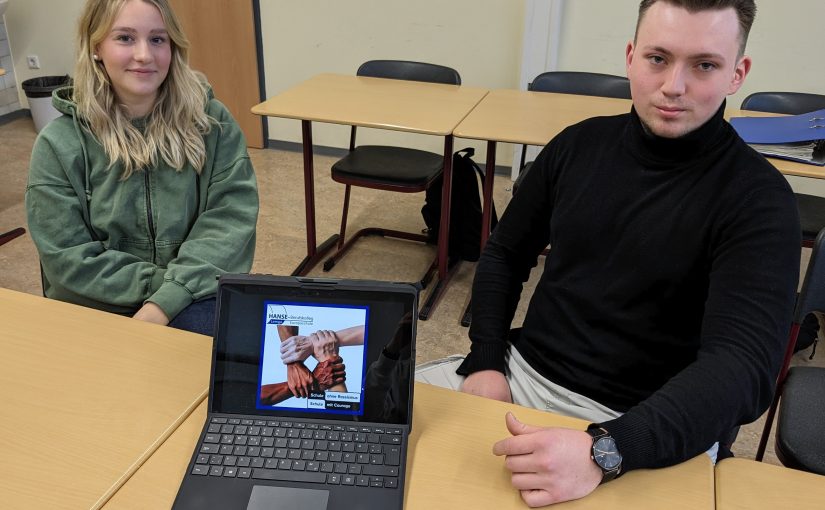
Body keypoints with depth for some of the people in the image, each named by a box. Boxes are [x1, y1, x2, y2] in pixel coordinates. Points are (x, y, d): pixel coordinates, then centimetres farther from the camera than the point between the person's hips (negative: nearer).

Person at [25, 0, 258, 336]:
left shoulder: (211, 120, -1)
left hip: (195, 302, 1)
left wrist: (169, 297, -21)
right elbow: (68, 258, -6)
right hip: (97, 311, -1)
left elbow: (232, 214, -10)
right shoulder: (59, 144, -4)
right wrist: (161, 283, -17)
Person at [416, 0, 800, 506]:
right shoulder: (581, 143, 0)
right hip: (525, 371, 4)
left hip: (642, 430, -4)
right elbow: (505, 254, 10)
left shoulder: (758, 199, -13)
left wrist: (602, 452, -38)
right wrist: (486, 361, -4)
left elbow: (743, 366, -24)